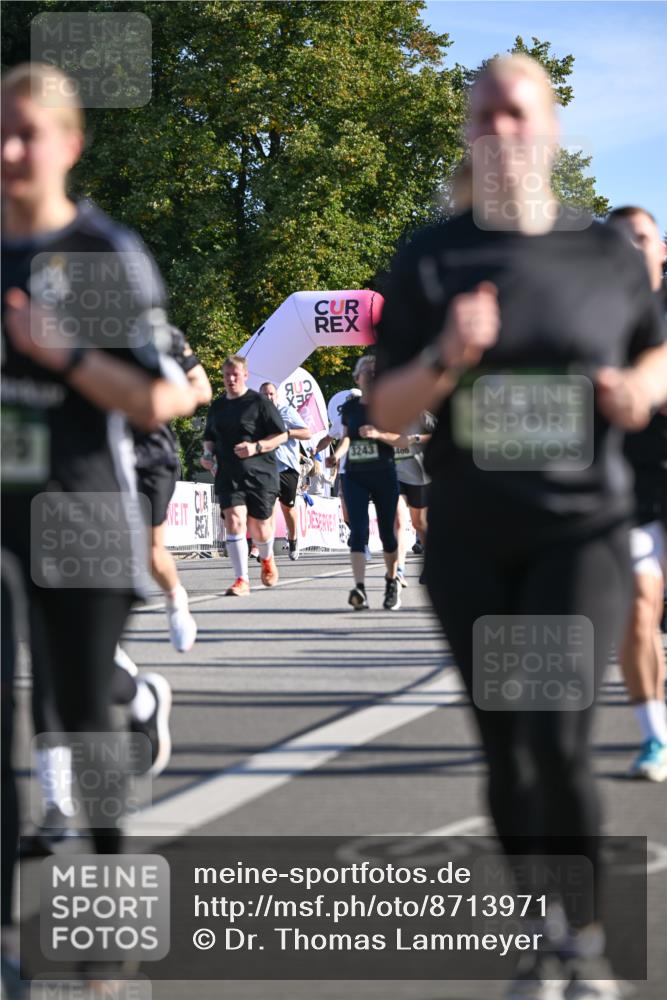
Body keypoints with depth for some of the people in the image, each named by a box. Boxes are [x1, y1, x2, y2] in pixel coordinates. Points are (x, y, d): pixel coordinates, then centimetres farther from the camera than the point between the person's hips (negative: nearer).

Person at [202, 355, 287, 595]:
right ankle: (242, 580, -17)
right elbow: (209, 437, 25)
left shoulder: (259, 402, -4)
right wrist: (208, 454, 4)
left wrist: (256, 447, -18)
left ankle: (267, 560, 40)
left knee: (259, 528, 5)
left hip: (260, 474, -3)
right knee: (234, 522, -15)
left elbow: (281, 435, -4)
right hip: (228, 476, 3)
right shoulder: (217, 406, 12)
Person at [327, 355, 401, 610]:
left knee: (386, 530, 6)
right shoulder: (349, 407, 9)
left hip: (384, 474, -2)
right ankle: (359, 589, -22)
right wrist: (337, 454, 1)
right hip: (355, 476, 2)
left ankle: (391, 583, 25)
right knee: (358, 529, -12)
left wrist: (378, 434, -23)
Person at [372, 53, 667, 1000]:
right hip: (469, 543, 2)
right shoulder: (430, 261, 0)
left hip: (581, 535, -2)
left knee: (558, 741, -16)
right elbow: (385, 411, -1)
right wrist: (446, 358, -20)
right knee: (506, 750, 7)